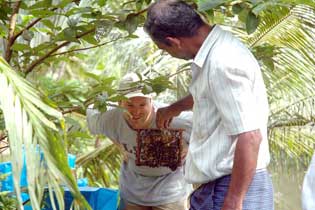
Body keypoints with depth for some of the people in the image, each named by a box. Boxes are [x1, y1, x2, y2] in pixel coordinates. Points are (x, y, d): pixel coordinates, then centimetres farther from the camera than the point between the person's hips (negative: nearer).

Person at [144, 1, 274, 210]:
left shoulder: (222, 62, -22)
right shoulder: (217, 49, 9)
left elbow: (249, 137, -27)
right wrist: (174, 108, 50)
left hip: (234, 188, -10)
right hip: (215, 186, 10)